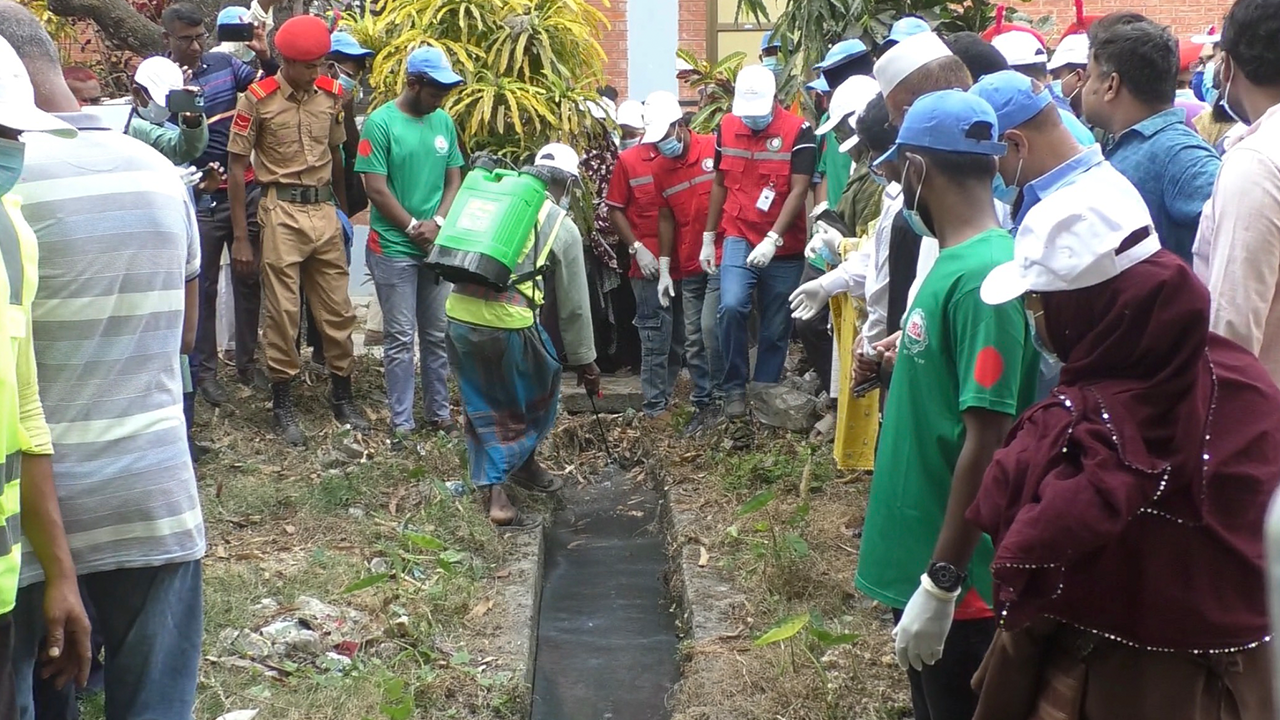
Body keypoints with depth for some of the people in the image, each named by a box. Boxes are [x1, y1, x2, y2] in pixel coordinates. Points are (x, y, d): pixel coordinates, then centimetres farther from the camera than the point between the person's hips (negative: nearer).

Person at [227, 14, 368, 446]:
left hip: (325, 211, 4)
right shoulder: (257, 99, -9)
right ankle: (283, 404, 14)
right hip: (282, 213, -4)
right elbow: (237, 169, -5)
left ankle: (342, 396, 23)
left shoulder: (331, 94, 4)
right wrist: (240, 237, -7)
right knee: (282, 312, 2)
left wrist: (344, 210, 18)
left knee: (337, 308, 9)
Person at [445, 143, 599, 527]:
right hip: (509, 322, -4)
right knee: (540, 390, 24)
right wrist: (585, 361, 22)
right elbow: (573, 305, 13)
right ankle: (520, 461, 37)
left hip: (459, 313, 4)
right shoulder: (563, 227, 9)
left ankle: (493, 491, 17)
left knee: (482, 408, 18)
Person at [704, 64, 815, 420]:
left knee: (776, 330, 6)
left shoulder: (798, 131, -10)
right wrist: (708, 236, 12)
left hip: (784, 248, -2)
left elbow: (798, 191, -15)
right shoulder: (726, 127, 3)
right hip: (739, 239, 2)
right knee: (731, 307, -20)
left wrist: (772, 240, -23)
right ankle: (735, 387, -5)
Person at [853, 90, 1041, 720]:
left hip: (955, 573, -9)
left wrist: (940, 584, -23)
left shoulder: (983, 275, -23)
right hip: (920, 551, 9)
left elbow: (986, 442, -25)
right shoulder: (955, 260, 6)